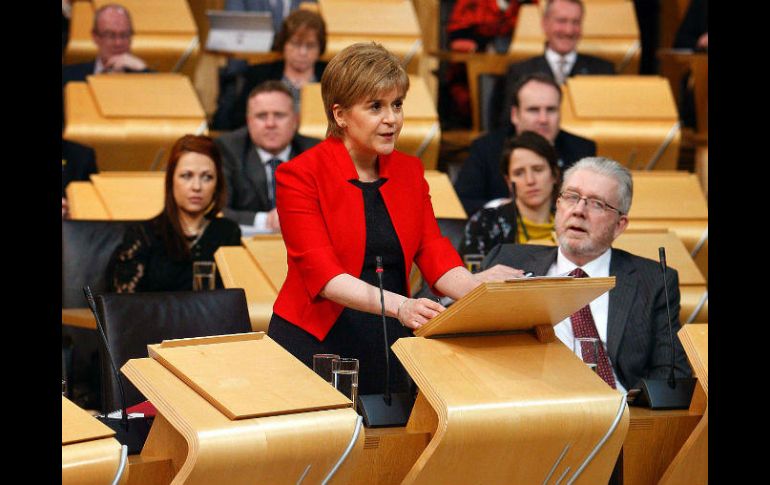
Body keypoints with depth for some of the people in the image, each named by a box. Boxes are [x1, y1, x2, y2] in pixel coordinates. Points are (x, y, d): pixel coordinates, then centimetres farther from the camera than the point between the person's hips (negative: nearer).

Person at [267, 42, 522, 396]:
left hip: (390, 348, 5)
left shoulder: (409, 171, 10)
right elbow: (321, 273, -18)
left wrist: (477, 286, -22)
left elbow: (434, 254, 1)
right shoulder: (300, 176, -8)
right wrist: (399, 306, -33)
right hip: (316, 345, -5)